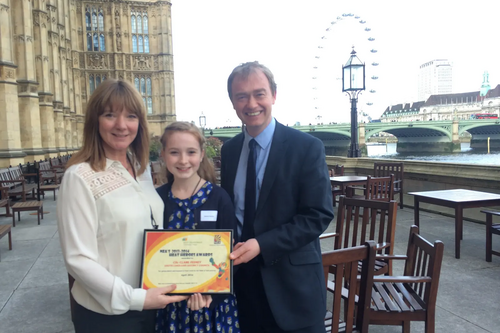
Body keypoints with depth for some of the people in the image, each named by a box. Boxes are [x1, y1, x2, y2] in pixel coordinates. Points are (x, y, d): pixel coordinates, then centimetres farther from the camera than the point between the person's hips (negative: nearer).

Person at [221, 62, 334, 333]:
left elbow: (319, 215, -15)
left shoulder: (307, 147, -12)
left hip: (291, 283, -4)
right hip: (242, 277, 4)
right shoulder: (229, 149, 4)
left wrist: (263, 245, -22)